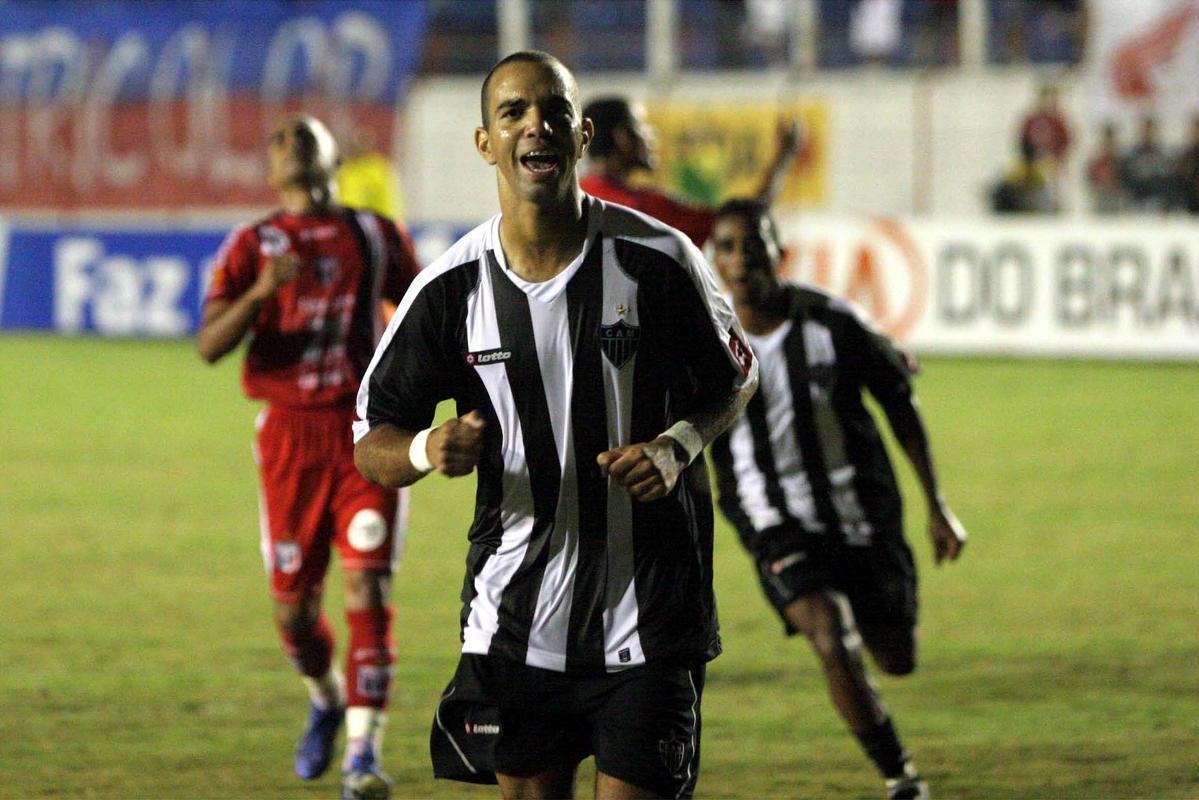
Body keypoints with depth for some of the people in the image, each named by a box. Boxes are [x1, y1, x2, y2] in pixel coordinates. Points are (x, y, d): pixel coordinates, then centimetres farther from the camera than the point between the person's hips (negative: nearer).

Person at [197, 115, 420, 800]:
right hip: (291, 435, 0)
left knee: (368, 590, -13)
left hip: (368, 435, 0)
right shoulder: (254, 246, 5)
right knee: (294, 606, 5)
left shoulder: (376, 237, 10)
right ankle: (326, 700, 36)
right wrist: (261, 291, -23)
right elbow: (210, 346, -7)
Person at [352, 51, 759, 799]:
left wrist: (675, 448, -12)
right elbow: (373, 441, 4)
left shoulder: (657, 259, -6)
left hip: (647, 617, -2)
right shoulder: (450, 287, -3)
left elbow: (736, 379, 8)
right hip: (515, 618, 2)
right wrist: (427, 450, -19)